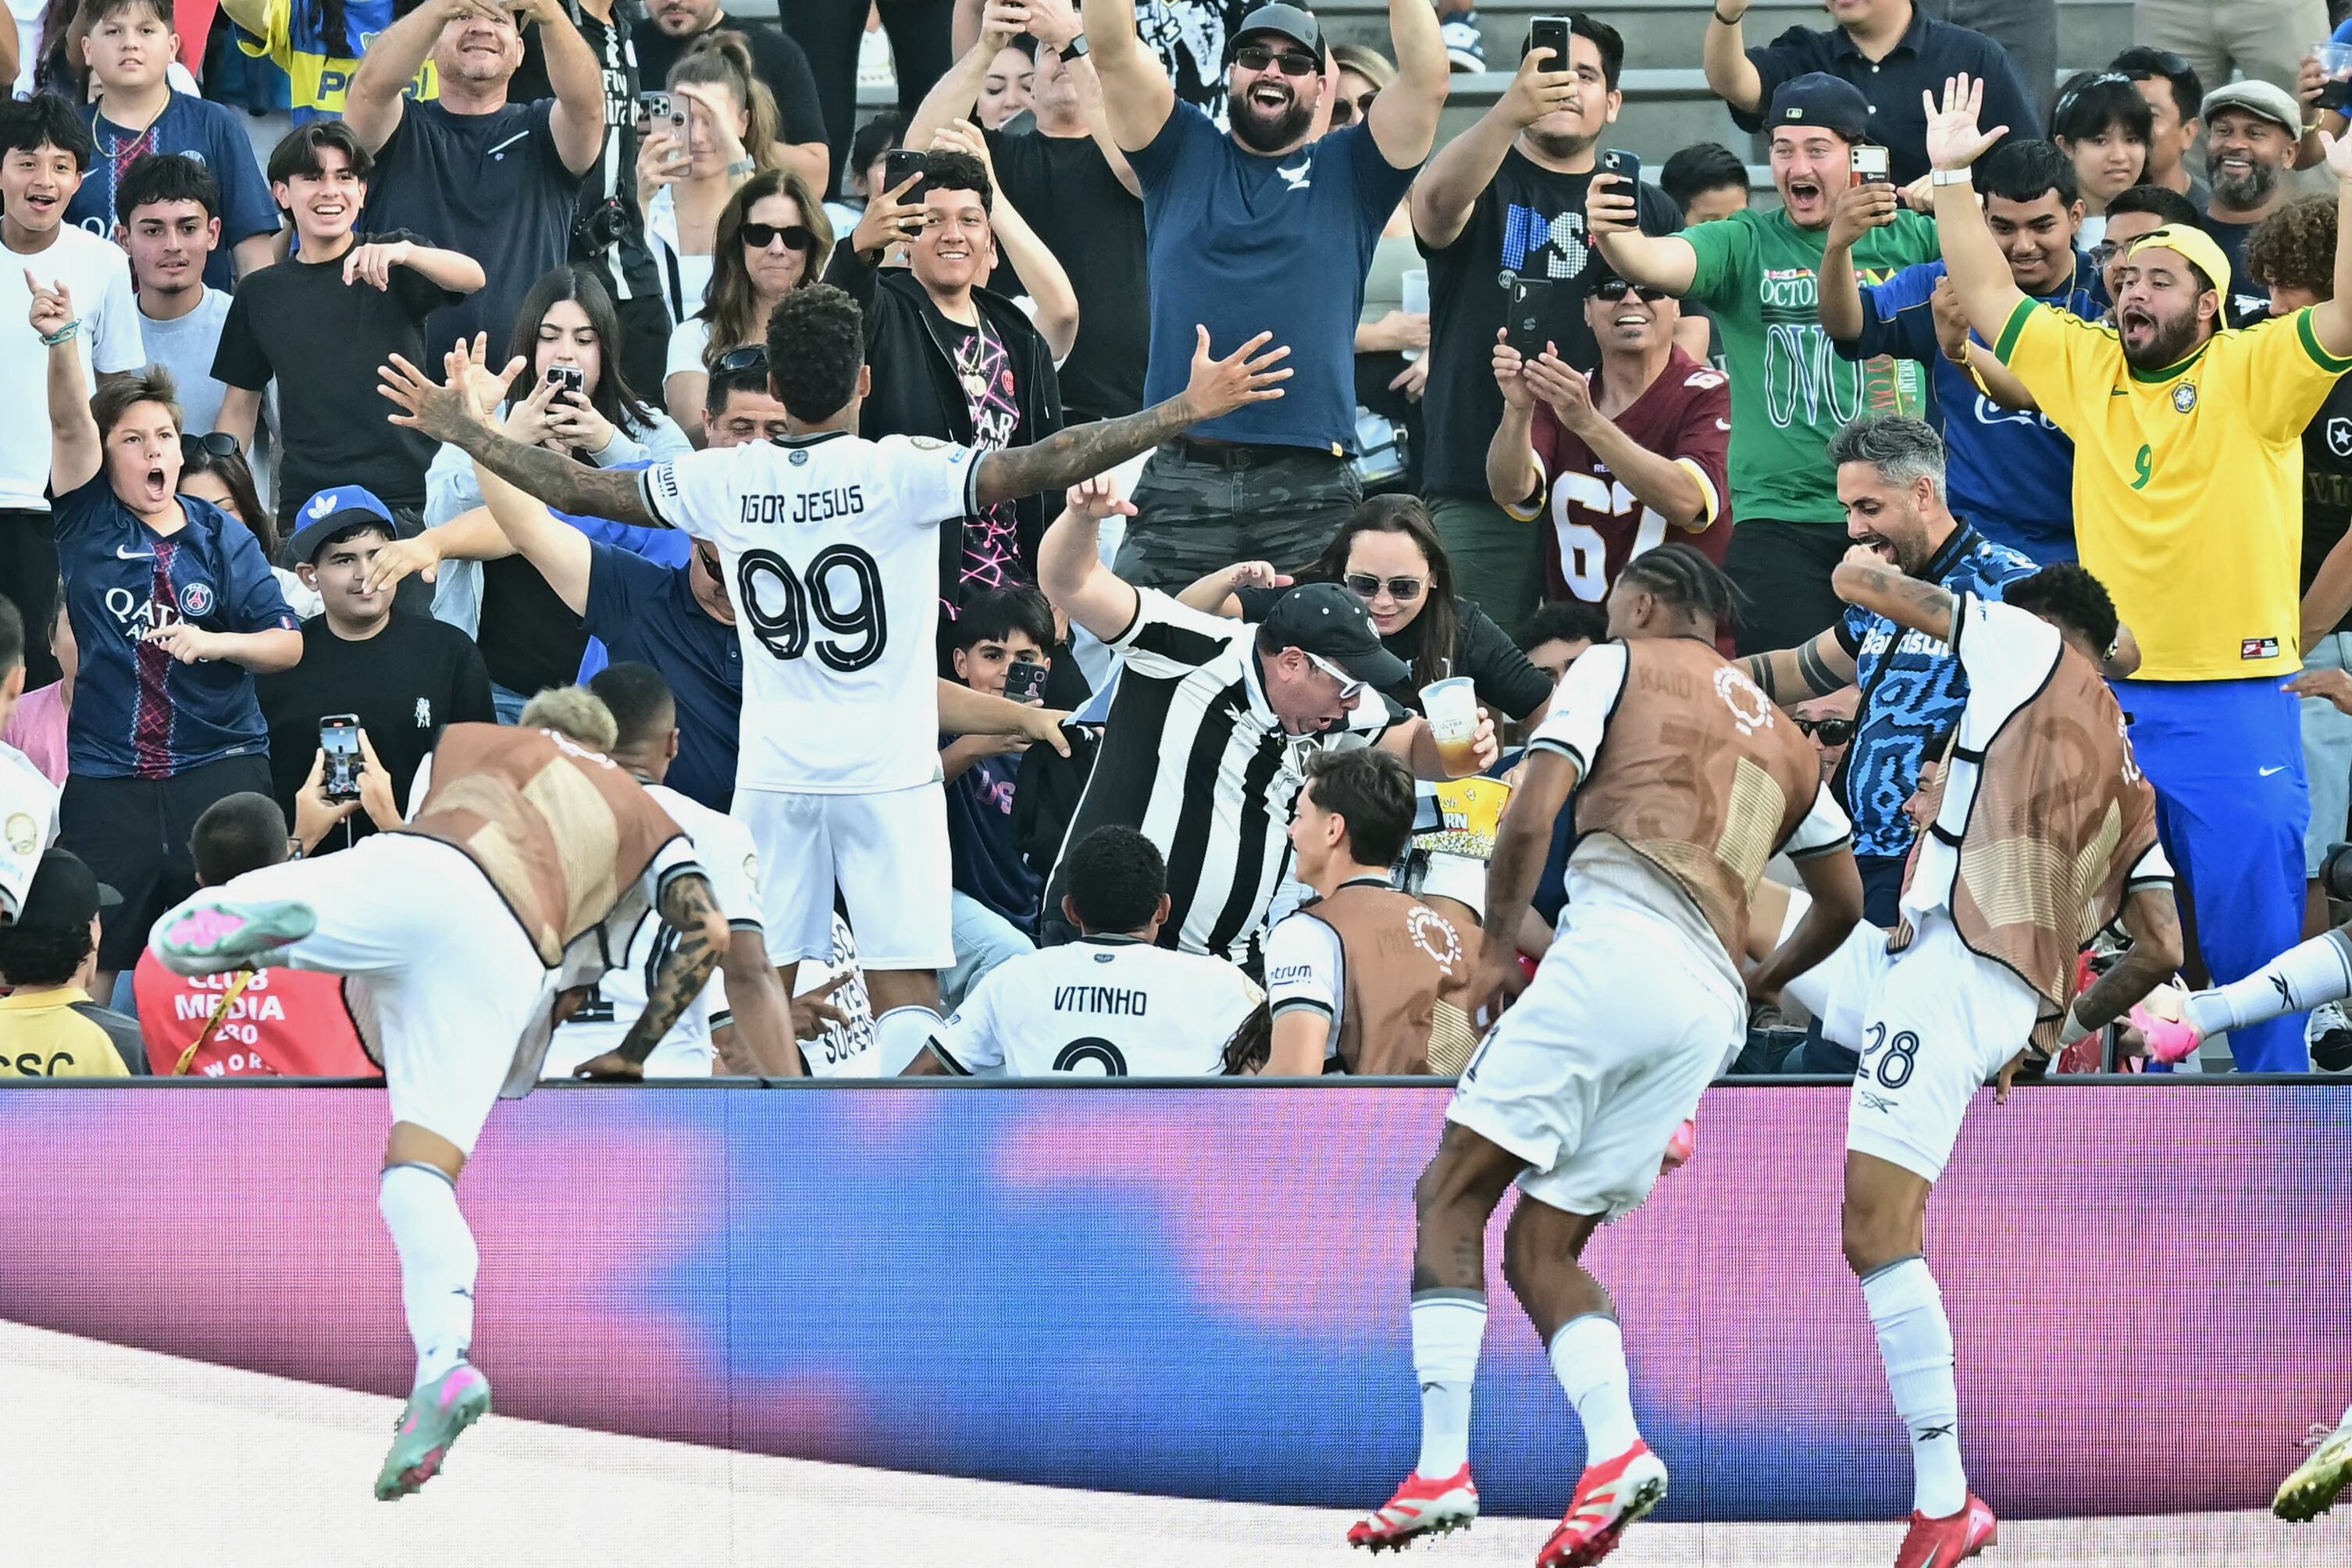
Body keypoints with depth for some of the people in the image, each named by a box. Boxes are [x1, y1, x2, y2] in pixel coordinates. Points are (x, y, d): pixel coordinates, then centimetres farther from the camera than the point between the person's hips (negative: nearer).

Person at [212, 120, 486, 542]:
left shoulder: (392, 268, 3)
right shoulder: (261, 294, 13)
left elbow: (472, 278, -17)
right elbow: (240, 407, 17)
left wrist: (403, 253, -37)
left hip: (405, 503, -3)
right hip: (304, 507, 3)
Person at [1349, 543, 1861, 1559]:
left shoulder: (1620, 665, 11)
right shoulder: (1780, 739, 29)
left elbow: (1531, 817, -1)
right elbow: (1843, 902, 36)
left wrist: (1495, 950, 11)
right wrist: (1760, 985, 50)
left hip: (1615, 950, -6)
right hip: (1711, 1006, 6)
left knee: (1451, 1196, -2)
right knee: (1541, 1249, 10)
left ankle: (1443, 1467, -15)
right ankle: (1614, 1451, -14)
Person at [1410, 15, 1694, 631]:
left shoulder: (1651, 210, 15)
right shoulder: (1485, 183, 4)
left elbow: (1689, 325, 15)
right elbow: (1438, 199, -21)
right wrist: (1509, 113, -39)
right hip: (1480, 491, -3)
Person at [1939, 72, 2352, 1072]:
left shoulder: (2252, 373, -5)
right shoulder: (2085, 367, 9)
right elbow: (1984, 295, 15)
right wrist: (1953, 177, 11)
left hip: (2236, 699, -5)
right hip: (2110, 698, 5)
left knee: (2252, 932, -5)